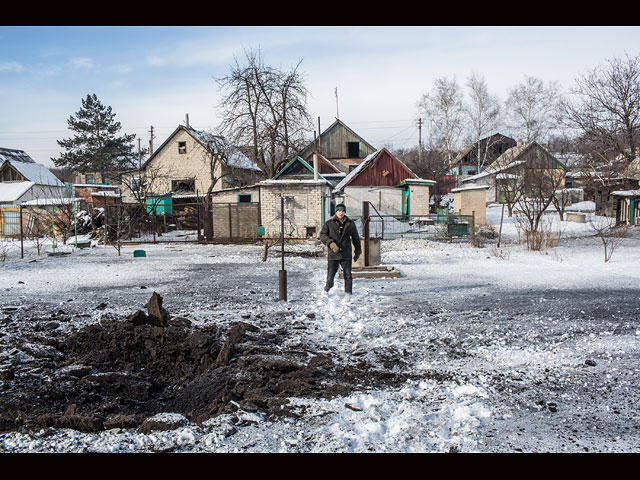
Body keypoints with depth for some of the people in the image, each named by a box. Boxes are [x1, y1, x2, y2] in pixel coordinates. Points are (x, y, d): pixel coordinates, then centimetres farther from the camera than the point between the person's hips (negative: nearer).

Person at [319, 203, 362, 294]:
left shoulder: (350, 224, 11)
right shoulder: (329, 223, 4)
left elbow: (356, 238, 19)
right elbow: (322, 235, -3)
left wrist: (358, 252, 20)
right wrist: (331, 243, -19)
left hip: (346, 256, 1)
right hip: (333, 255, -1)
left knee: (348, 276, -1)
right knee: (330, 275, 0)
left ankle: (348, 293, 8)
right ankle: (327, 292, 17)